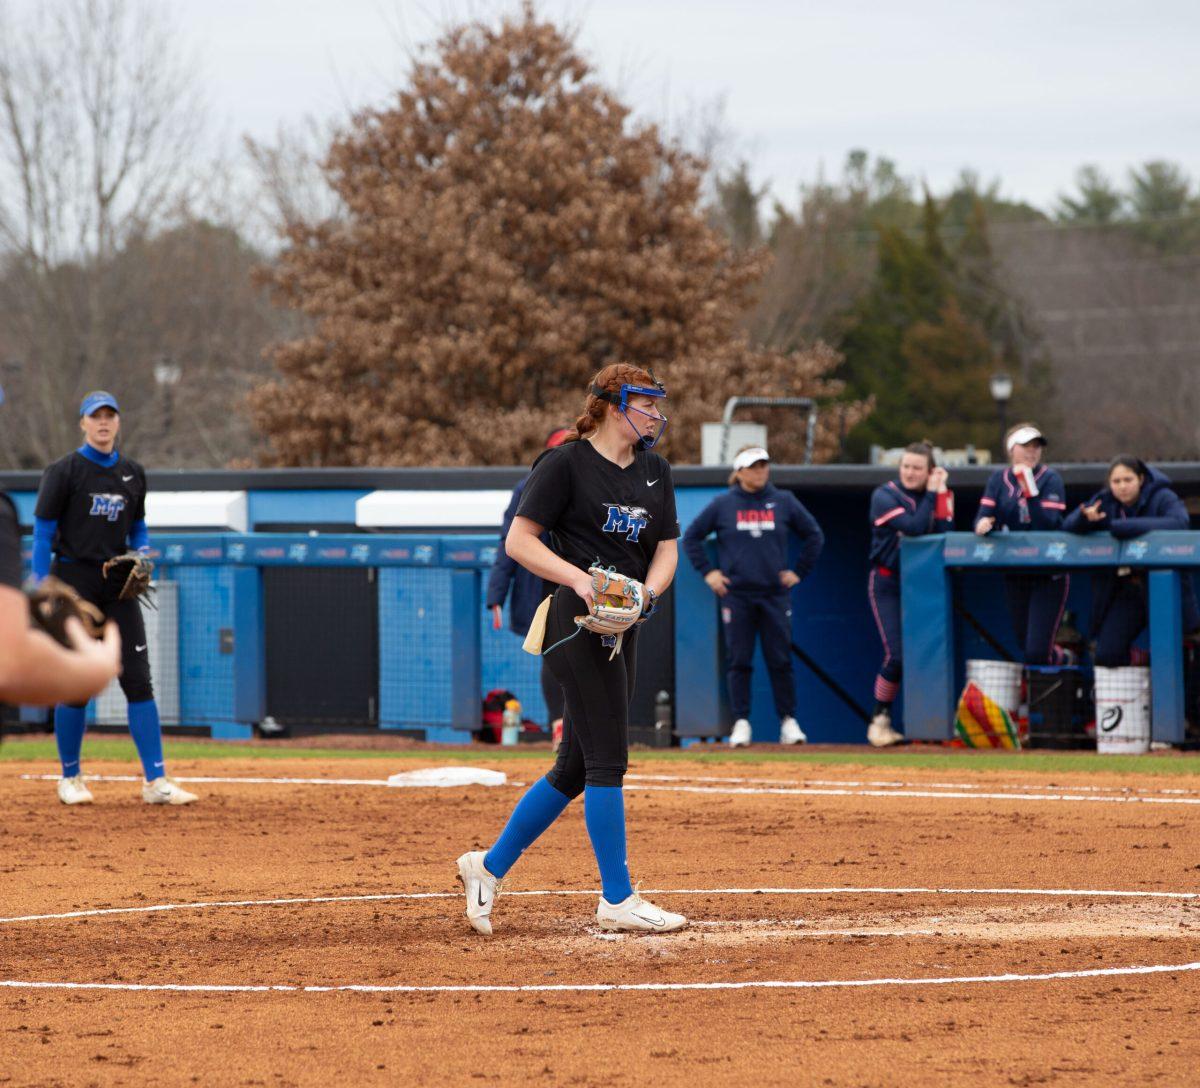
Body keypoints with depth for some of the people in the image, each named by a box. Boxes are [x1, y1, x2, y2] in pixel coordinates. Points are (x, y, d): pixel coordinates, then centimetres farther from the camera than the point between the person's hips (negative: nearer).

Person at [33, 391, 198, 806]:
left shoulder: (132, 474, 11)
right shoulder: (65, 471, -4)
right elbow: (42, 533, -6)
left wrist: (142, 553, 0)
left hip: (118, 584, 4)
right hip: (75, 580, -4)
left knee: (138, 679, -4)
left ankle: (156, 781, -7)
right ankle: (70, 779, 13)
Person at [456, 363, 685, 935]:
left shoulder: (654, 470, 15)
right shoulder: (567, 463, -6)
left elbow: (666, 549, 14)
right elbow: (519, 541, -9)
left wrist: (647, 592, -7)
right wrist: (578, 580, -21)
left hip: (622, 628, 8)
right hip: (576, 621, -8)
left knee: (576, 769, 10)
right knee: (606, 758, -8)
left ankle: (489, 866, 21)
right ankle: (617, 899, -4)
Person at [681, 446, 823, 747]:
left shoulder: (783, 502, 5)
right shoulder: (723, 505, 2)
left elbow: (814, 535, 14)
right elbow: (691, 537, 10)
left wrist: (799, 572, 7)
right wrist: (707, 572, 2)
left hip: (775, 594, 1)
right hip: (736, 595, -1)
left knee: (780, 660, 1)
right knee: (739, 661, -1)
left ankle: (788, 721, 7)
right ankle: (741, 723, 4)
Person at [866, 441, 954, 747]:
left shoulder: (940, 495, 5)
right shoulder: (885, 496, -9)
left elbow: (944, 535, -10)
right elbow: (914, 527, -23)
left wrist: (941, 494, -13)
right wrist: (931, 495, -14)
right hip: (888, 585, -4)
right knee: (897, 655, -13)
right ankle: (880, 720, 1)